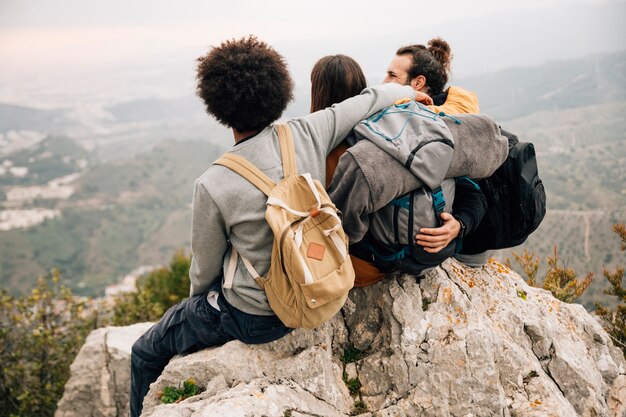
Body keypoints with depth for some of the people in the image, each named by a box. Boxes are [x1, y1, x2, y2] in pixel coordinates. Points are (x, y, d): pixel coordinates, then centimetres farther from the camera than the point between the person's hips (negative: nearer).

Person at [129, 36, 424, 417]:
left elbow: (205, 270, -10)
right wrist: (409, 92, 21)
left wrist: (197, 298, 12)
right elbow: (373, 98, -1)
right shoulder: (307, 135, -17)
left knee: (146, 354, 17)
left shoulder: (213, 186, -26)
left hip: (252, 316, -6)